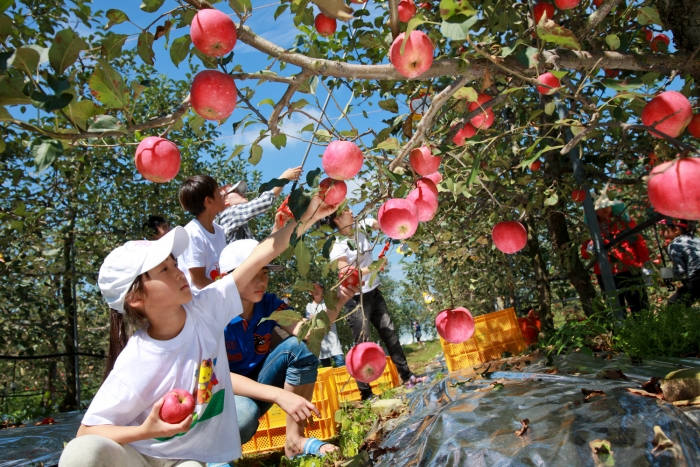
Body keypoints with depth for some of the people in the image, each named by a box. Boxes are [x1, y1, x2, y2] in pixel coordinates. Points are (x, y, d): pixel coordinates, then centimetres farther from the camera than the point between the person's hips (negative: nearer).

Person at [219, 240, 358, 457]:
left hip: (257, 391, 5)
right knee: (246, 414, -40)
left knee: (300, 346, -20)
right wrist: (278, 394, -41)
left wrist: (338, 301, -40)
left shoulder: (269, 304, -8)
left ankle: (295, 439, -11)